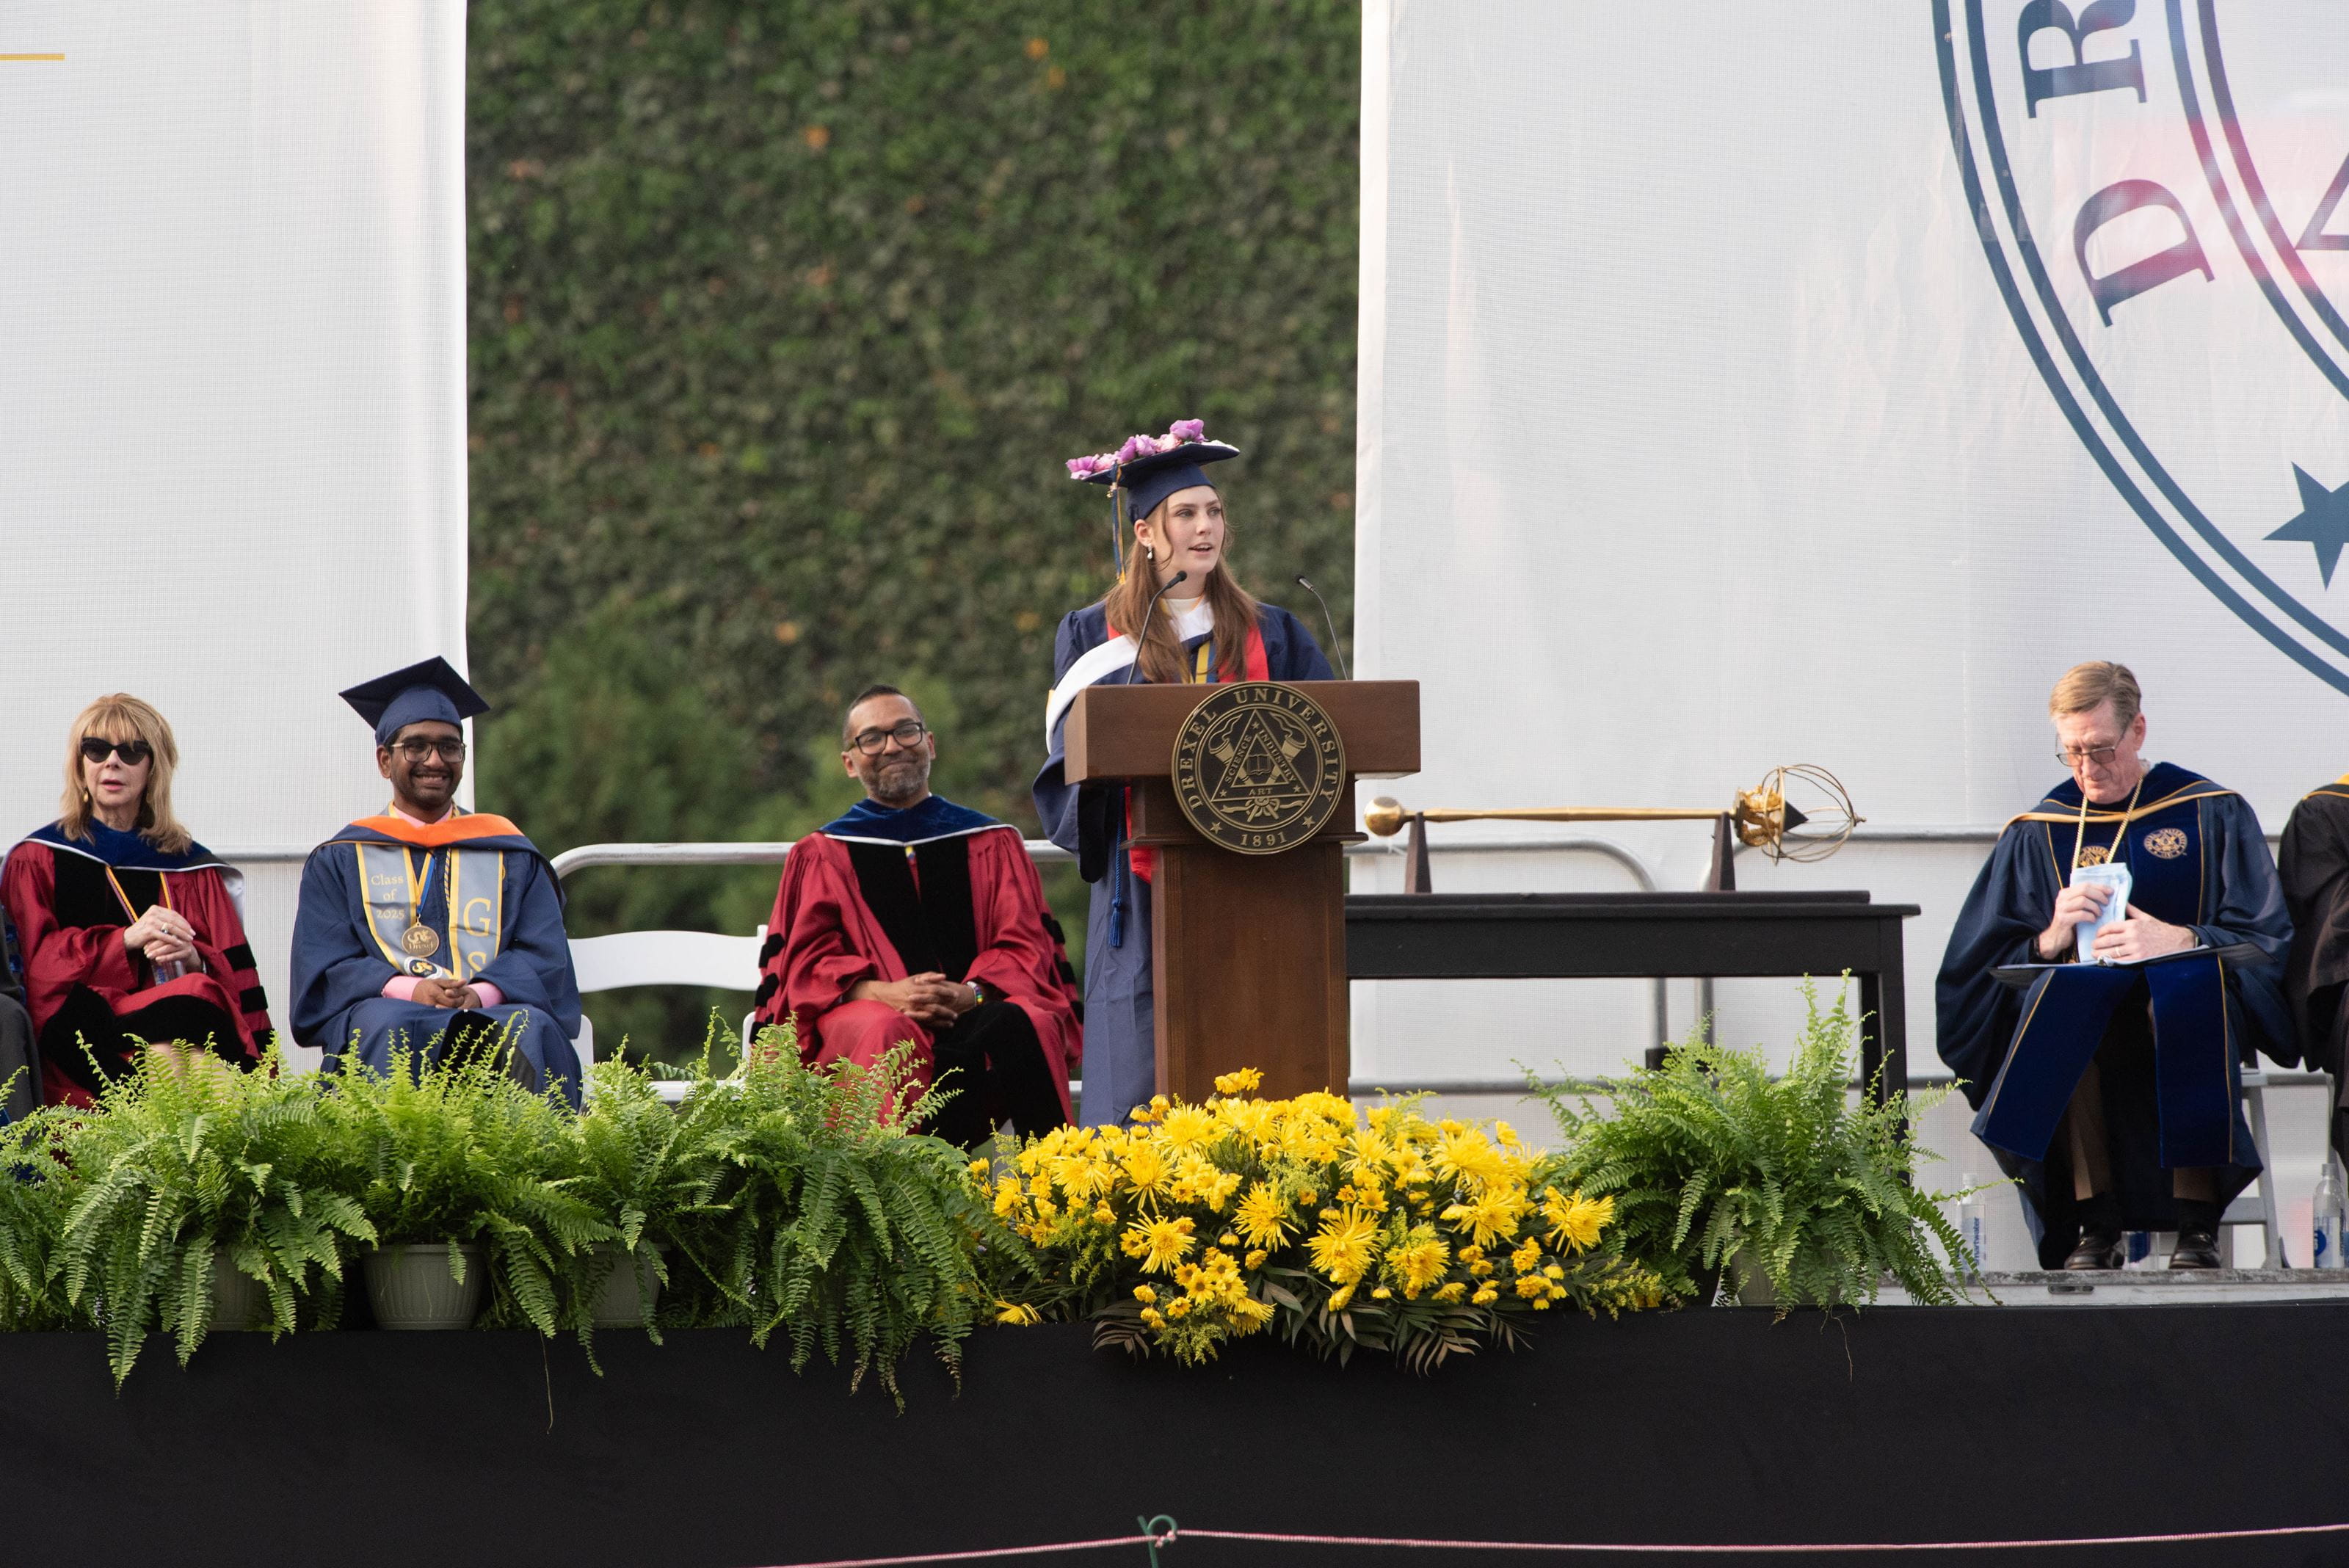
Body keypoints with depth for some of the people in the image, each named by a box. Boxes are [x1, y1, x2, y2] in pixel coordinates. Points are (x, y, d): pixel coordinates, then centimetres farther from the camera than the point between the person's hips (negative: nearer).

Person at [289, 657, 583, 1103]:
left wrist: (481, 994, -13)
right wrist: (409, 990, -14)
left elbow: (544, 958, 11)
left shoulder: (510, 856, 23)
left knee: (531, 1029, -35)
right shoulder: (340, 861, 20)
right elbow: (325, 969, 7)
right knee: (387, 1026, -38)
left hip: (493, 1009, 1)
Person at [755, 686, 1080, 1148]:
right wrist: (882, 992, -13)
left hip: (974, 1011, 1)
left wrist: (972, 993, -11)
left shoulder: (992, 844, 21)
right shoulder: (822, 855, 20)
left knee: (1025, 1024, -34)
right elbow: (807, 962, 8)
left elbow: (1025, 945, 11)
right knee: (887, 1032, -38)